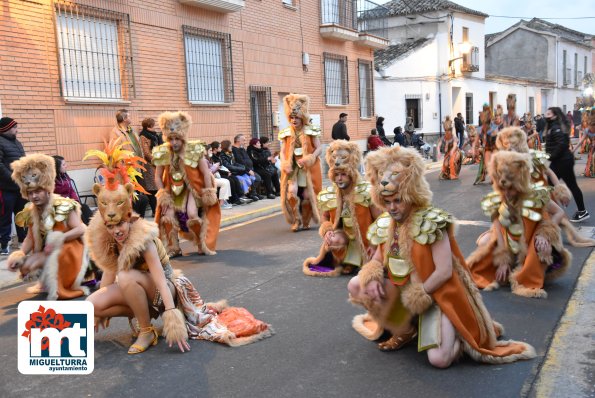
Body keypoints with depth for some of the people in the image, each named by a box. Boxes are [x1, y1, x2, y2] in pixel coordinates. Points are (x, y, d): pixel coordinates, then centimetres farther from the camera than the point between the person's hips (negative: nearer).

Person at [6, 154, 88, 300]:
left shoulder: (62, 206, -18)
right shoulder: (31, 211, 1)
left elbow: (80, 229, -21)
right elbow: (30, 238, 2)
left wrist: (59, 239, -32)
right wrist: (20, 255, -15)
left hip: (67, 249, -6)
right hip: (45, 253, 7)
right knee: (25, 266, -11)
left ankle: (56, 290, -13)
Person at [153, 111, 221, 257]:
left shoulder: (194, 150, -20)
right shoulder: (163, 153, -12)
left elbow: (206, 173, -16)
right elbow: (158, 177, -3)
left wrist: (208, 196, -16)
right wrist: (164, 196, -10)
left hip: (193, 187, -3)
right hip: (174, 189, 3)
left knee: (192, 214, -23)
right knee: (168, 216, -12)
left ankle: (202, 245, 2)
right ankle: (173, 248, 9)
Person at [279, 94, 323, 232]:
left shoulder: (310, 132, -2)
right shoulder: (286, 133, 4)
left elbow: (319, 148, -5)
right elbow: (283, 152, 3)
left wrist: (311, 158, -23)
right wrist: (285, 164, -15)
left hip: (308, 168, -1)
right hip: (292, 167, 1)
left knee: (307, 195, 0)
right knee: (291, 192, -16)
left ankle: (305, 222, 21)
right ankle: (296, 221, 2)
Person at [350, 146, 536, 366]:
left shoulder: (431, 223, -21)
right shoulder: (385, 224, -2)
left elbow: (444, 271, -24)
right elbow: (377, 260, 7)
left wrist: (416, 296, -18)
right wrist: (372, 278, -16)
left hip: (436, 294, -6)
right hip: (402, 290, 7)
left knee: (439, 359, -20)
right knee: (356, 286, -4)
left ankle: (458, 334, 16)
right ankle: (404, 327, 10)